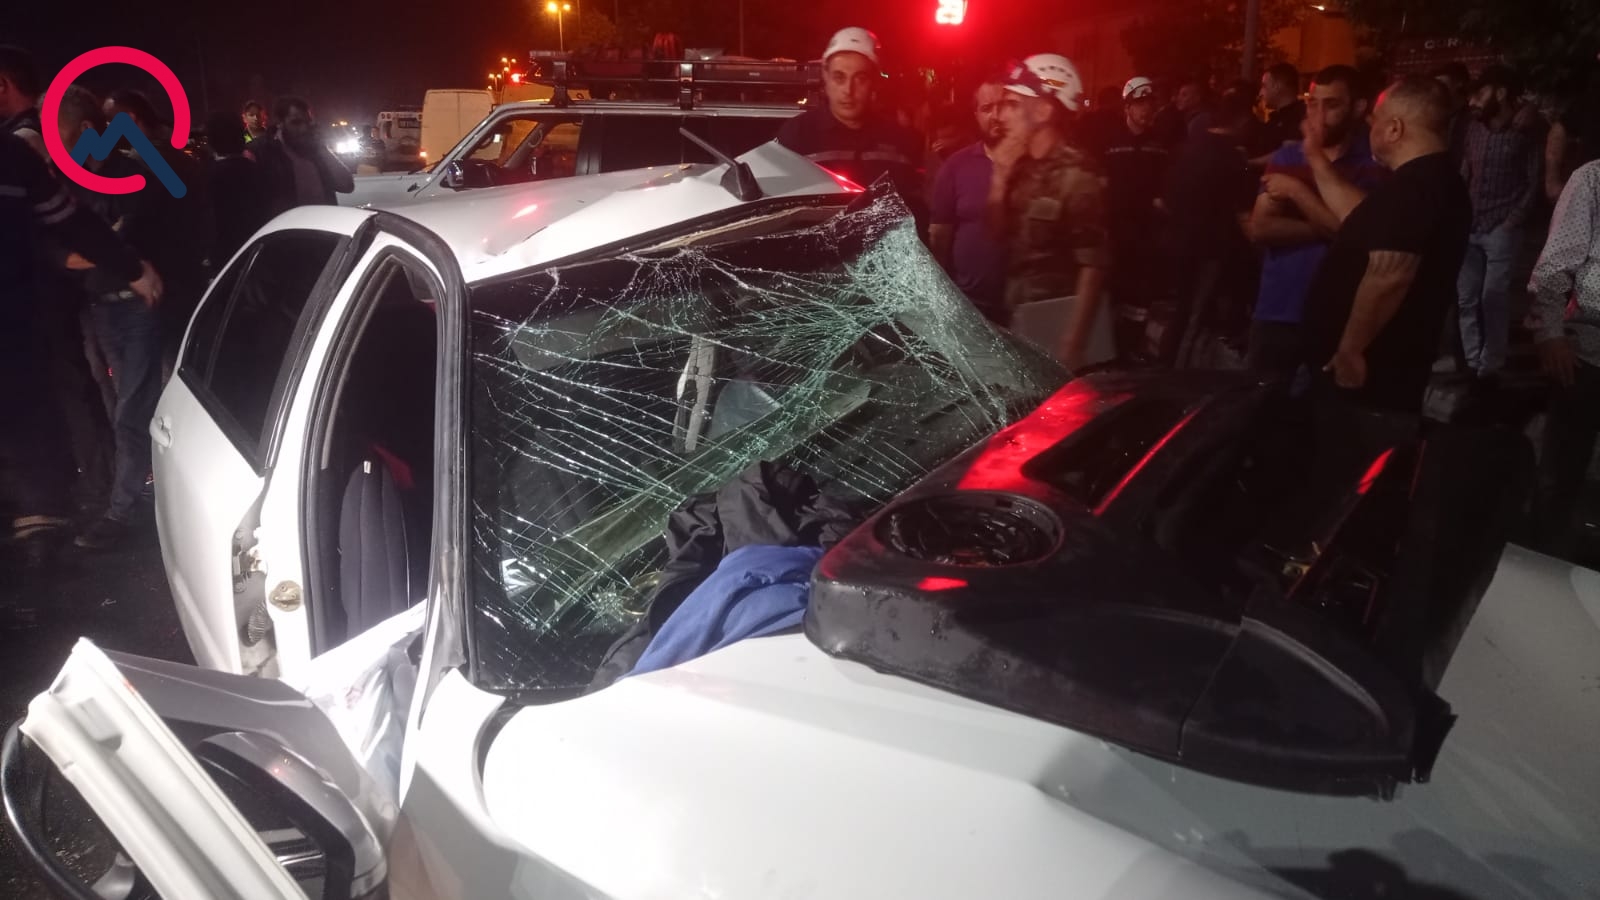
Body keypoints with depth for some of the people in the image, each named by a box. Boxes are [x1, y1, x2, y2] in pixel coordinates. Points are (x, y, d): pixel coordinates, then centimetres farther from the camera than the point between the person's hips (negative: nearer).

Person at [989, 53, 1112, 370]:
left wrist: (1071, 344, -22)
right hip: (1020, 317, 7)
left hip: (1062, 319, -7)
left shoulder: (1077, 174, -15)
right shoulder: (1024, 165, 7)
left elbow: (1093, 264, -18)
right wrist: (1000, 176, -2)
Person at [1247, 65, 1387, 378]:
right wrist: (1326, 227, -11)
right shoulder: (1286, 157, 8)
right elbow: (1260, 228, -2)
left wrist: (1296, 191, -11)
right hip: (1276, 313, 3)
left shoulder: (1372, 165, -3)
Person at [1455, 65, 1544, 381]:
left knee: (1493, 299, -3)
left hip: (1501, 230, -5)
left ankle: (1489, 368, 6)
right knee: (1466, 299, 6)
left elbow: (1534, 183, -5)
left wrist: (1512, 222, -11)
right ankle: (1471, 364, 16)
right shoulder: (1474, 128, 10)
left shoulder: (1526, 133, -4)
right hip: (1469, 228, 5)